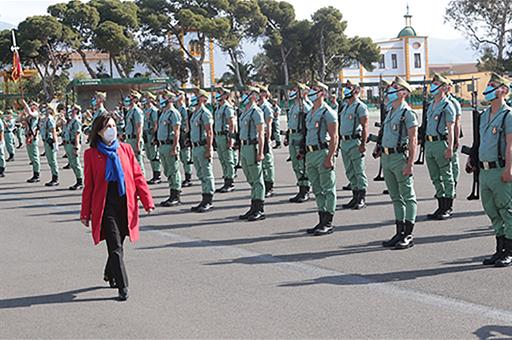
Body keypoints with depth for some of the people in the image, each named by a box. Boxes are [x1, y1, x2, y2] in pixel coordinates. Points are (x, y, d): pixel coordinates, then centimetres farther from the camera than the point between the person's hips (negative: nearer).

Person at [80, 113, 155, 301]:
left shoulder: (125, 149, 7)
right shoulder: (91, 154, 0)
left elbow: (138, 176, 7)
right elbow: (88, 186, 3)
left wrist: (148, 201, 1)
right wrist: (85, 213, 4)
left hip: (126, 204, 3)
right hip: (105, 206, -3)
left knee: (117, 245, 13)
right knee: (115, 247, -7)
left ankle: (110, 274, 38)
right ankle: (123, 287, -3)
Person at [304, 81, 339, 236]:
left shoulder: (328, 113, -9)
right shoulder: (310, 113, 17)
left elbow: (334, 137, -14)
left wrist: (330, 158, -21)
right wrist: (306, 156, 17)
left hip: (323, 152, -9)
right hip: (310, 154, 9)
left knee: (328, 189, -2)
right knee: (317, 190, 12)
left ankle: (328, 223, 0)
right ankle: (322, 221, 18)